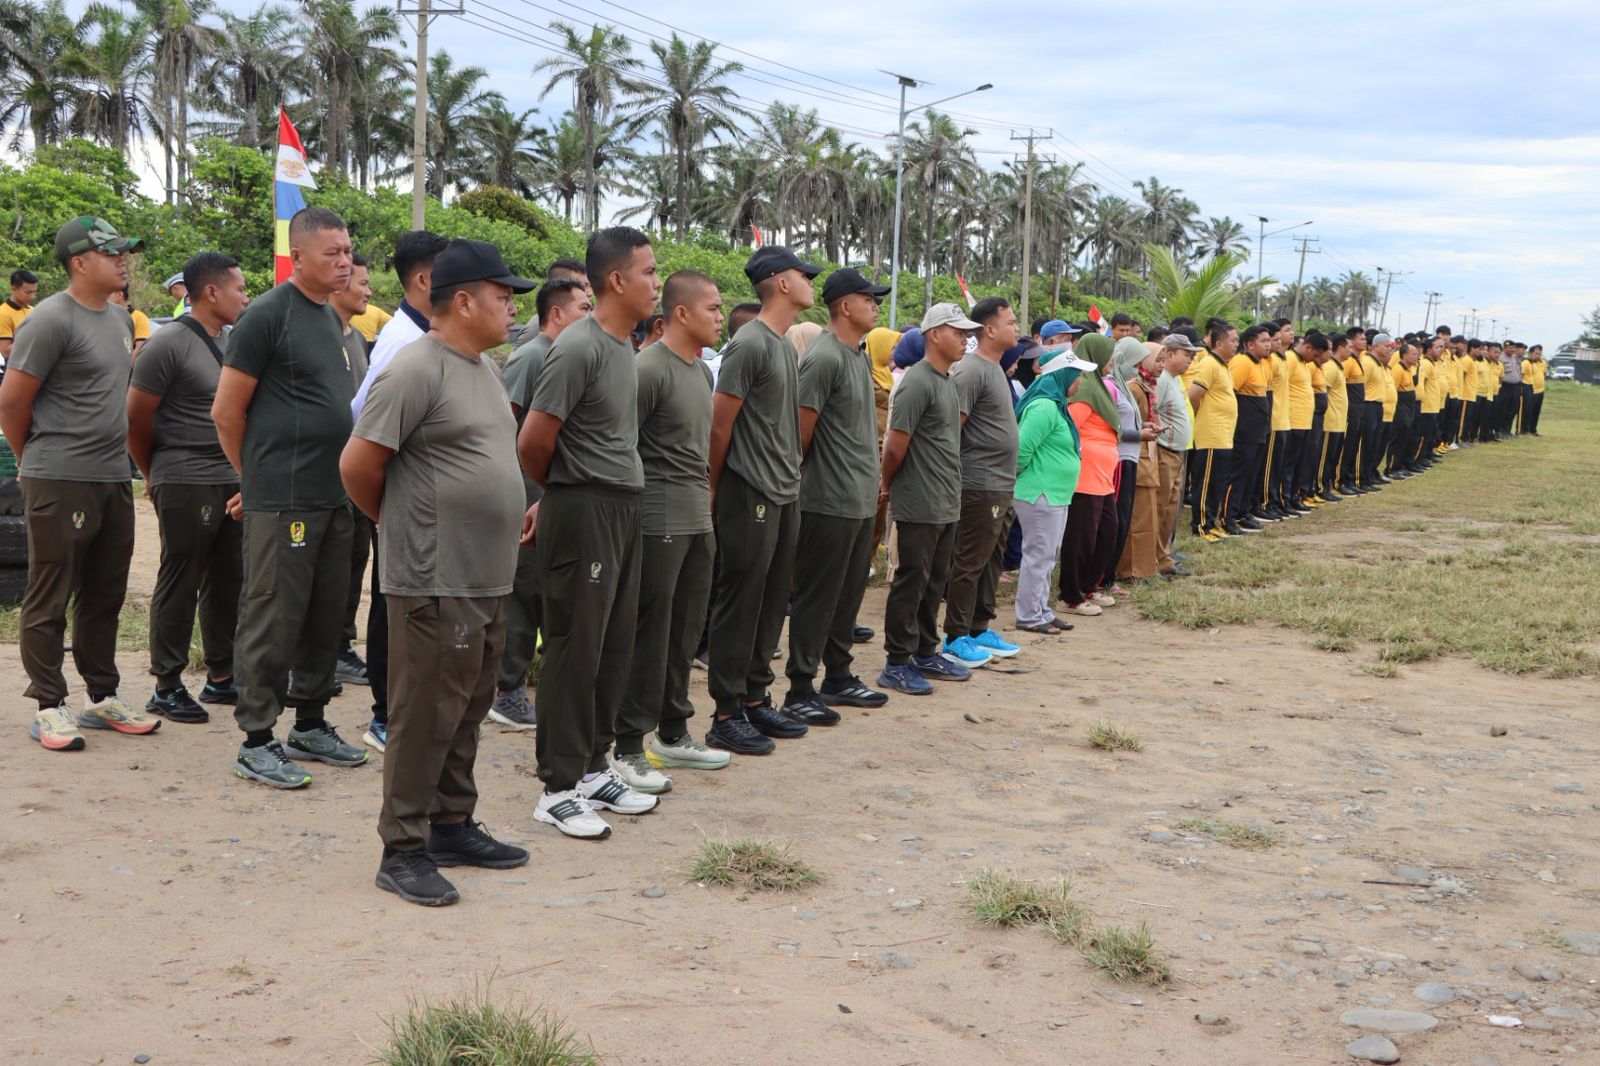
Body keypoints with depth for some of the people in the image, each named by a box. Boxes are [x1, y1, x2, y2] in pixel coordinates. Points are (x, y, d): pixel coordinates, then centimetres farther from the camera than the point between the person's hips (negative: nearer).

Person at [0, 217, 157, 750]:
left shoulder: (121, 319, 12)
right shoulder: (51, 320, -13)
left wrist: (115, 448, 16)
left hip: (115, 480, 8)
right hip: (60, 484, -8)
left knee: (104, 597, 14)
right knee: (50, 600, 1)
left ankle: (102, 697, 25)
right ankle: (49, 707, 9)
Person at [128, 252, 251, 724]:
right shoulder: (169, 344, -11)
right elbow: (136, 419, -8)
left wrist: (241, 473, 13)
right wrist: (157, 476, 4)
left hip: (230, 481, 7)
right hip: (187, 485, -7)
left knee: (227, 581, 13)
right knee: (180, 586, 0)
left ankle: (221, 677, 24)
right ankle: (167, 687, 10)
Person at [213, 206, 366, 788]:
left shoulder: (331, 318, 16)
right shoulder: (268, 315, -10)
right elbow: (226, 411, -8)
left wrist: (348, 480, 19)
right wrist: (256, 478, 2)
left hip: (333, 497, 8)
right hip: (283, 500, -8)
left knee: (324, 617, 13)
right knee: (273, 619, -3)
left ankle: (310, 724, 25)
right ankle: (256, 742, 5)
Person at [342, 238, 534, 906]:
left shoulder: (485, 367, 14)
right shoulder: (417, 369, -15)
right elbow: (358, 464, -14)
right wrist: (396, 522, 1)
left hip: (488, 578, 9)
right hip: (434, 581, -9)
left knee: (466, 712, 16)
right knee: (424, 718, -1)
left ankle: (452, 827, 28)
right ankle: (403, 851, 9)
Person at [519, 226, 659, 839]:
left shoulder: (625, 346, 12)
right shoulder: (579, 348, -16)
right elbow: (533, 444, -16)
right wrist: (561, 492, 3)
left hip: (623, 510, 8)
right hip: (583, 511, -8)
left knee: (614, 647, 13)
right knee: (575, 650, -2)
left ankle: (593, 768, 25)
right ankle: (559, 788, 8)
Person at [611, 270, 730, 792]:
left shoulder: (702, 370, 14)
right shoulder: (649, 369, -14)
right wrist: (629, 518, -13)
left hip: (698, 522, 8)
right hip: (659, 523, -8)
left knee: (684, 636, 14)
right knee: (650, 638, -2)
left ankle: (673, 734, 26)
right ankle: (628, 748, 6)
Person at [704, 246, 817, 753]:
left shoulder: (786, 346, 15)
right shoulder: (749, 344, -13)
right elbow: (719, 426, -13)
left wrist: (791, 475, 13)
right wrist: (716, 490, -6)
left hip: (785, 495, 9)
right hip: (750, 496, -9)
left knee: (771, 606, 13)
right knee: (739, 606, -2)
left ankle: (755, 700, 23)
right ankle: (726, 716, 5)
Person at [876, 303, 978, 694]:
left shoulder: (948, 381, 14)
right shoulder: (918, 382, -16)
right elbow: (895, 446, -17)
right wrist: (887, 484, -1)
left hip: (946, 504, 8)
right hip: (920, 505, -8)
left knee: (934, 583, 15)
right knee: (911, 583, -1)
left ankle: (926, 654, 25)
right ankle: (897, 664, 6)